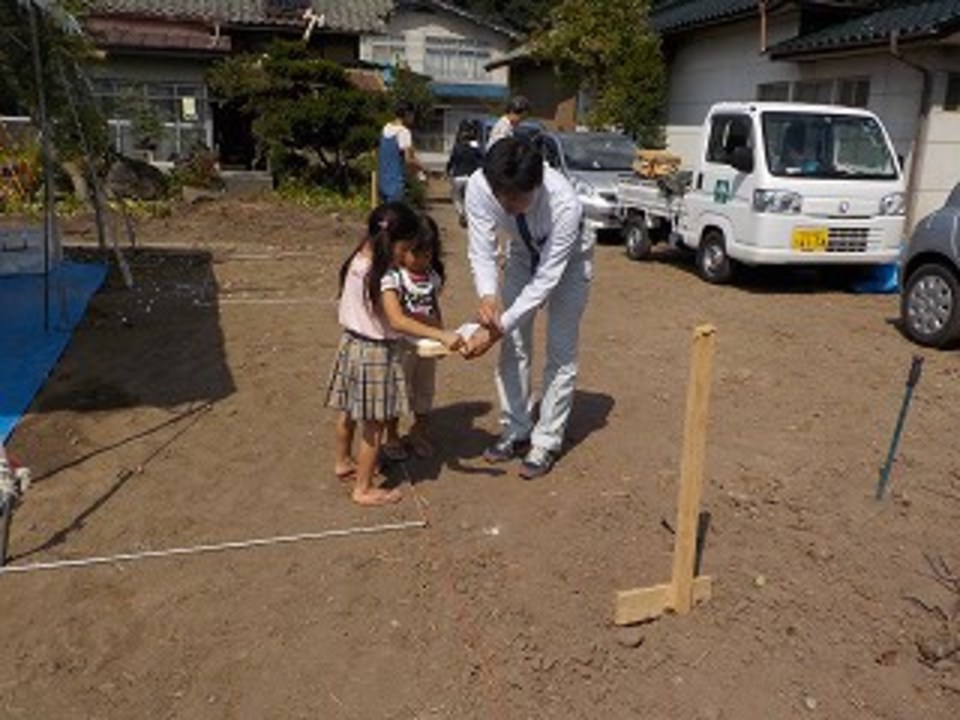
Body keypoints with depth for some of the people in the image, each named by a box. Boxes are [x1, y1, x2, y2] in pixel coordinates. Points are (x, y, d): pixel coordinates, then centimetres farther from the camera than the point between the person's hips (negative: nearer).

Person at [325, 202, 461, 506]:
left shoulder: (358, 262, 1)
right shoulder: (381, 274, -25)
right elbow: (398, 321, -32)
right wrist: (442, 336, -38)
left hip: (353, 343, 9)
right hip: (375, 352, -9)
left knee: (349, 412, 24)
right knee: (373, 424, 4)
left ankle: (343, 462, 45)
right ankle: (363, 489, 15)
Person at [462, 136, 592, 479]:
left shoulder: (565, 203, -43)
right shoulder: (478, 186, -33)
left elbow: (547, 278, -39)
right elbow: (481, 249, -27)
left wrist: (499, 327, -45)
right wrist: (487, 295, -48)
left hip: (565, 261, -3)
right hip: (523, 255, 4)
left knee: (560, 350, -2)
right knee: (513, 344, 5)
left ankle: (546, 442, 11)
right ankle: (516, 430, 20)